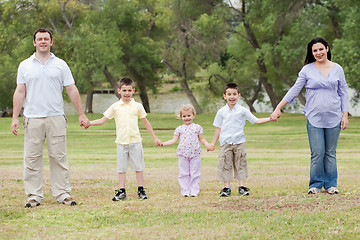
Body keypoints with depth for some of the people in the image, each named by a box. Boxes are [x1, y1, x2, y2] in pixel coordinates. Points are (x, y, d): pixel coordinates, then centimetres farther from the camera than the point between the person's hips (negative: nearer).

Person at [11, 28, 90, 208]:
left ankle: (63, 194, 5)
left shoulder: (60, 65, 9)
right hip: (32, 119, 0)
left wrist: (81, 114, 4)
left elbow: (72, 90, 8)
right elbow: (20, 92, 7)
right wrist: (15, 117, 0)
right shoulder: (25, 66, 9)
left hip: (56, 117, 0)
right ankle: (34, 196, 4)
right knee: (32, 158, -1)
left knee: (59, 157, 0)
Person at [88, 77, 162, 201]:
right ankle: (122, 192, 7)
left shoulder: (137, 106, 4)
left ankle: (141, 190, 10)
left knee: (138, 167, 2)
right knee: (121, 168, 3)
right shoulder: (115, 107, 4)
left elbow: (145, 122, 13)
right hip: (121, 142, 1)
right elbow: (103, 120, 7)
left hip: (135, 141, -1)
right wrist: (88, 123, -6)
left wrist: (154, 138, 15)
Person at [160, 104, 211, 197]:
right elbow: (174, 140, 8)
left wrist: (207, 144, -7)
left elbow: (201, 139, 12)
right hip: (183, 154, 1)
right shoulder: (179, 129, 9)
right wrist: (164, 143, -3)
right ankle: (185, 191, 6)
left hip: (195, 154, -1)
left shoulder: (197, 127, 8)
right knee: (183, 174, 1)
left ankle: (194, 190, 6)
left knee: (194, 174, 1)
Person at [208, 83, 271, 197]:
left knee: (240, 164, 1)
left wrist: (270, 118, -6)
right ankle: (226, 187, 5)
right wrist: (213, 143, 12)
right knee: (225, 165, -2)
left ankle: (242, 186, 8)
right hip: (225, 143, 0)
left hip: (239, 142, 0)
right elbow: (218, 128, 12)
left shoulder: (242, 111, 3)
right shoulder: (221, 112, 6)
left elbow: (256, 120, 5)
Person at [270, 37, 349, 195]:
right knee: (317, 154, -6)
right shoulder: (307, 70, 3)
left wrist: (345, 115, 6)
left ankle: (331, 184, 15)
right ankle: (316, 184, 7)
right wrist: (278, 108, 1)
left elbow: (343, 93, 12)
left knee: (331, 153, 5)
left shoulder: (337, 69, 8)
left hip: (333, 118, 1)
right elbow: (294, 91, 5)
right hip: (314, 119, -1)